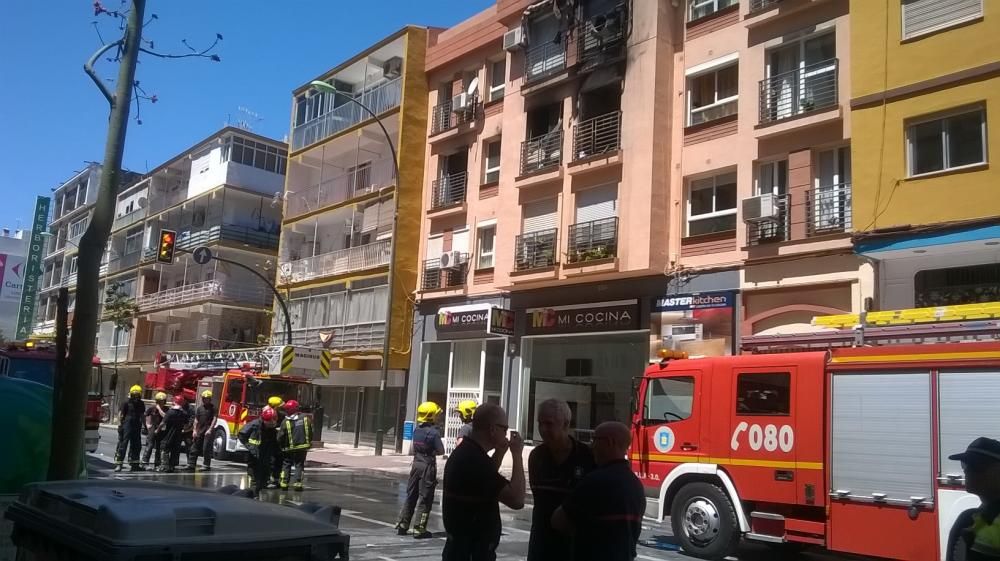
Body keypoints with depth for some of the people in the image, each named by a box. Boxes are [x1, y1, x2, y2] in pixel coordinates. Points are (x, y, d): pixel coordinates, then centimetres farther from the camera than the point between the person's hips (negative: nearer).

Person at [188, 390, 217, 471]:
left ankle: (207, 465, -1)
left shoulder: (213, 408, -3)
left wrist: (210, 429, -19)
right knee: (195, 448, 7)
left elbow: (214, 419, -10)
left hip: (208, 431, -5)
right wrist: (195, 430, 4)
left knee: (206, 449, -6)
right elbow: (196, 420, 12)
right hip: (199, 431, 5)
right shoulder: (200, 408, 11)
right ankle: (191, 464, 13)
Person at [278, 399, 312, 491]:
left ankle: (284, 483, 12)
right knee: (299, 465, 9)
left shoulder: (285, 422, -12)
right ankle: (297, 483, -1)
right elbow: (310, 432, 2)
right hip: (303, 447, 1)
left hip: (290, 448, -1)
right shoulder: (305, 418, -4)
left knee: (286, 465, 15)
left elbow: (280, 437, -7)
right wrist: (309, 442, 15)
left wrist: (282, 446, 12)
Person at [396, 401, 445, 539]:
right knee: (425, 499, 2)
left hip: (416, 464, 6)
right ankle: (419, 529, 3)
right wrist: (433, 451, 5)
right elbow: (441, 451, -14)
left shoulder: (416, 430, 5)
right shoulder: (434, 432, -15)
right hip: (428, 467, -6)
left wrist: (429, 451, 3)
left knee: (411, 496, 15)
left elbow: (416, 448, 9)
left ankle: (403, 525, 20)